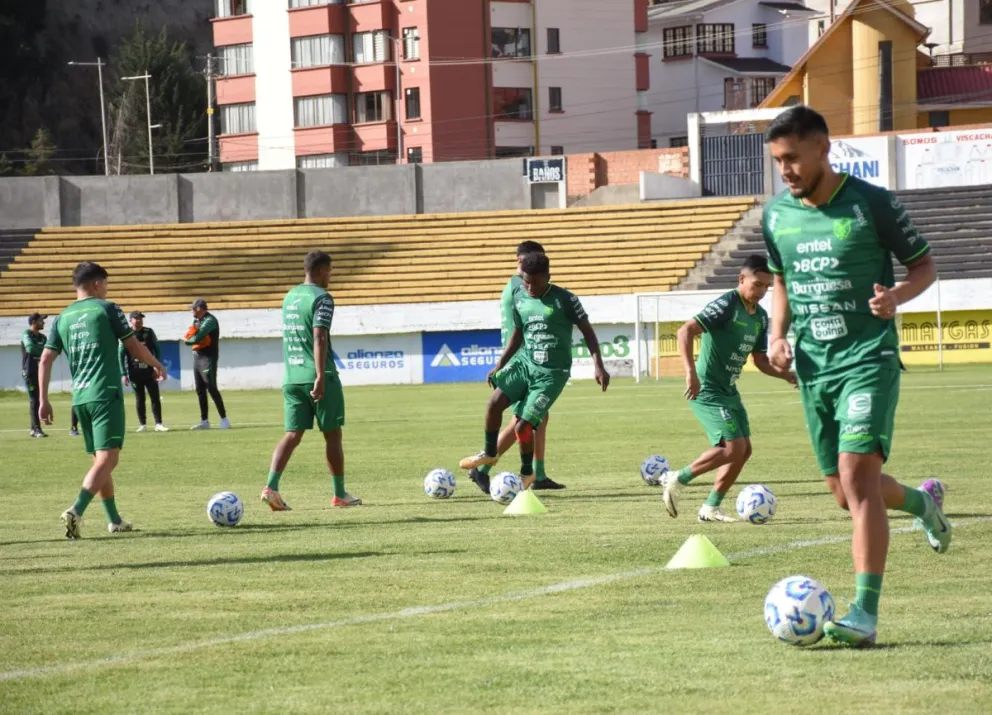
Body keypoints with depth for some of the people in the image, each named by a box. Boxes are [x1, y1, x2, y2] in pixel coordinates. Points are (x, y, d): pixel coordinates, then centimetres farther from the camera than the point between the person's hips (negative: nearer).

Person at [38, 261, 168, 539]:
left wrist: (44, 400, 10)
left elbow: (45, 360, 7)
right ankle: (76, 511, -29)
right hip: (106, 394, -6)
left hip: (80, 398, 6)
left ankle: (114, 520, 23)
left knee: (100, 459, 17)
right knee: (107, 459, -11)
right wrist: (157, 365, 19)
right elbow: (134, 347, 1)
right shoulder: (107, 308, -1)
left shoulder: (62, 318, 12)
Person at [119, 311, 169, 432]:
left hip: (149, 371, 2)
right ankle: (142, 424, 11)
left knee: (155, 397, -2)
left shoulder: (149, 332, 4)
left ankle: (158, 424, 0)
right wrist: (124, 374, -7)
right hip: (135, 372, -2)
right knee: (139, 398, 5)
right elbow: (121, 355, -1)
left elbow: (157, 350, 7)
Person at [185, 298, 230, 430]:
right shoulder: (197, 320, 15)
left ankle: (224, 419, -13)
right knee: (200, 390, 9)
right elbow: (189, 335, 10)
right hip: (197, 357, 9)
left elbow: (197, 338, -20)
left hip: (208, 357, -9)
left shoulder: (209, 320, -14)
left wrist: (188, 340, -2)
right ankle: (204, 421, 14)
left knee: (211, 388, -13)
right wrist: (192, 338, -12)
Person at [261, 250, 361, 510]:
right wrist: (321, 377, -23)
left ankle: (271, 487, -16)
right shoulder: (321, 298, -9)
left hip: (291, 378, 6)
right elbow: (319, 337, -19)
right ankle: (340, 494, 14)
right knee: (332, 435, 6)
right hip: (317, 376, -6)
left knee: (293, 434, 3)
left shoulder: (289, 297, 15)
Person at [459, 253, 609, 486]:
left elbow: (587, 331, -6)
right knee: (495, 401, -20)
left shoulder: (564, 299, -12)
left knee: (522, 426, -11)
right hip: (526, 363, 5)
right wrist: (499, 365, 15)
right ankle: (489, 453, 4)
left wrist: (598, 366, -14)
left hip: (552, 372, -5)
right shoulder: (519, 298, 4)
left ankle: (527, 473, 16)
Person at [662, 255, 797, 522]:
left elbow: (760, 360, 18)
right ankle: (677, 481, -1)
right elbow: (686, 331, -24)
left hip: (728, 391, 9)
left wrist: (785, 374, 0)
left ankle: (711, 508, 17)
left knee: (743, 450, 7)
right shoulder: (726, 305, -17)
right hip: (707, 390, -9)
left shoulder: (760, 317, 9)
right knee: (733, 447, -16)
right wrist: (691, 372, -32)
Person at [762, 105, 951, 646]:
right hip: (813, 365, 6)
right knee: (844, 491, 11)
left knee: (857, 475, -20)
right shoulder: (777, 215, 7)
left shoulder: (871, 204, -8)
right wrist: (777, 335, 4)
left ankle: (865, 612, -20)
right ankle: (921, 503, 45)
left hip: (868, 359, -6)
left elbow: (924, 264, 1)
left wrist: (897, 295, -20)